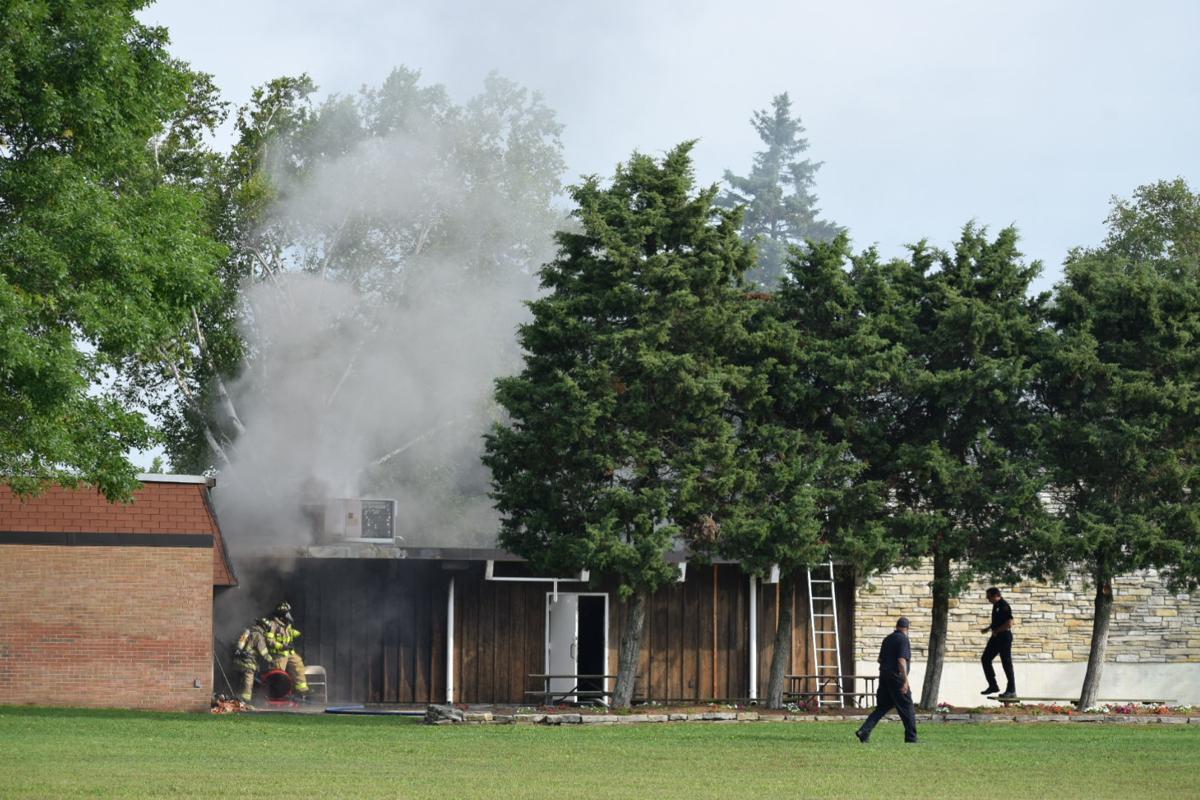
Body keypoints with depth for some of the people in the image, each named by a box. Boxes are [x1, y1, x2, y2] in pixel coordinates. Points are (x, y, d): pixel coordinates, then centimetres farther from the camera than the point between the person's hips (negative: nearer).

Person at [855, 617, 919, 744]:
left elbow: (880, 659, 21)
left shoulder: (887, 639, 13)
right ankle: (911, 738, 6)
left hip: (884, 675, 7)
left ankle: (864, 731, -6)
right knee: (907, 708, 3)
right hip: (896, 677, -7)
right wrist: (905, 681, -22)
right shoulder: (903, 639, -11)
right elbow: (901, 661, -20)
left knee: (882, 707, 9)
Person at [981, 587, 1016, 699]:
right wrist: (989, 628, 13)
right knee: (985, 659, 9)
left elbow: (1009, 624, -23)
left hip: (1004, 636, -10)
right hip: (996, 638, 10)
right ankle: (993, 685, 15)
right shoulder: (996, 606, 12)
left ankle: (1011, 690, 2)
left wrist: (996, 631, -14)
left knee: (1006, 662, -4)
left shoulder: (1004, 606, -17)